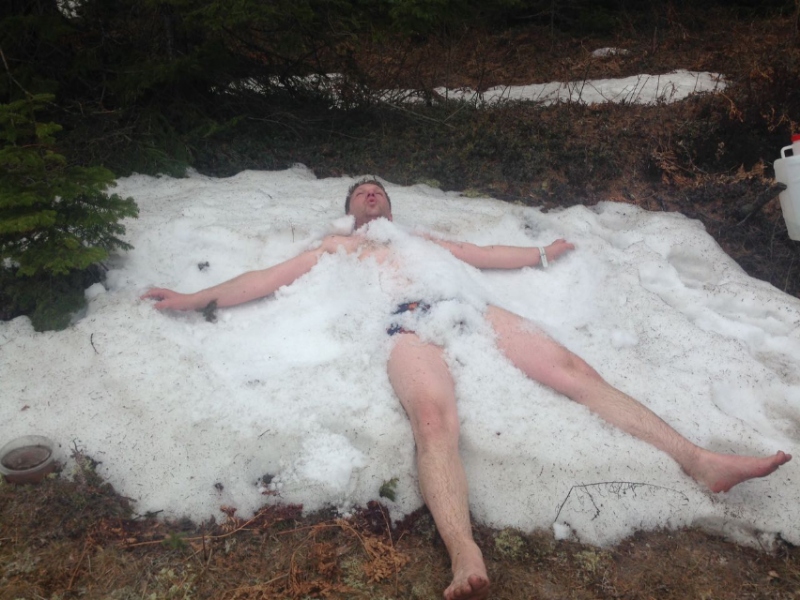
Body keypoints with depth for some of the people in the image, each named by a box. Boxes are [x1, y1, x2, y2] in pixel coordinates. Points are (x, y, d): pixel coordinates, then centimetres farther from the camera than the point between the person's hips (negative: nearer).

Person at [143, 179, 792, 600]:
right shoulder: (338, 245, 32)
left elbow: (488, 254, 44)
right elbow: (271, 276, 24)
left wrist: (543, 253, 45)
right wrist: (197, 297, 16)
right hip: (408, 324, -4)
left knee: (571, 367, -14)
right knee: (434, 418, -36)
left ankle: (700, 460, -17)